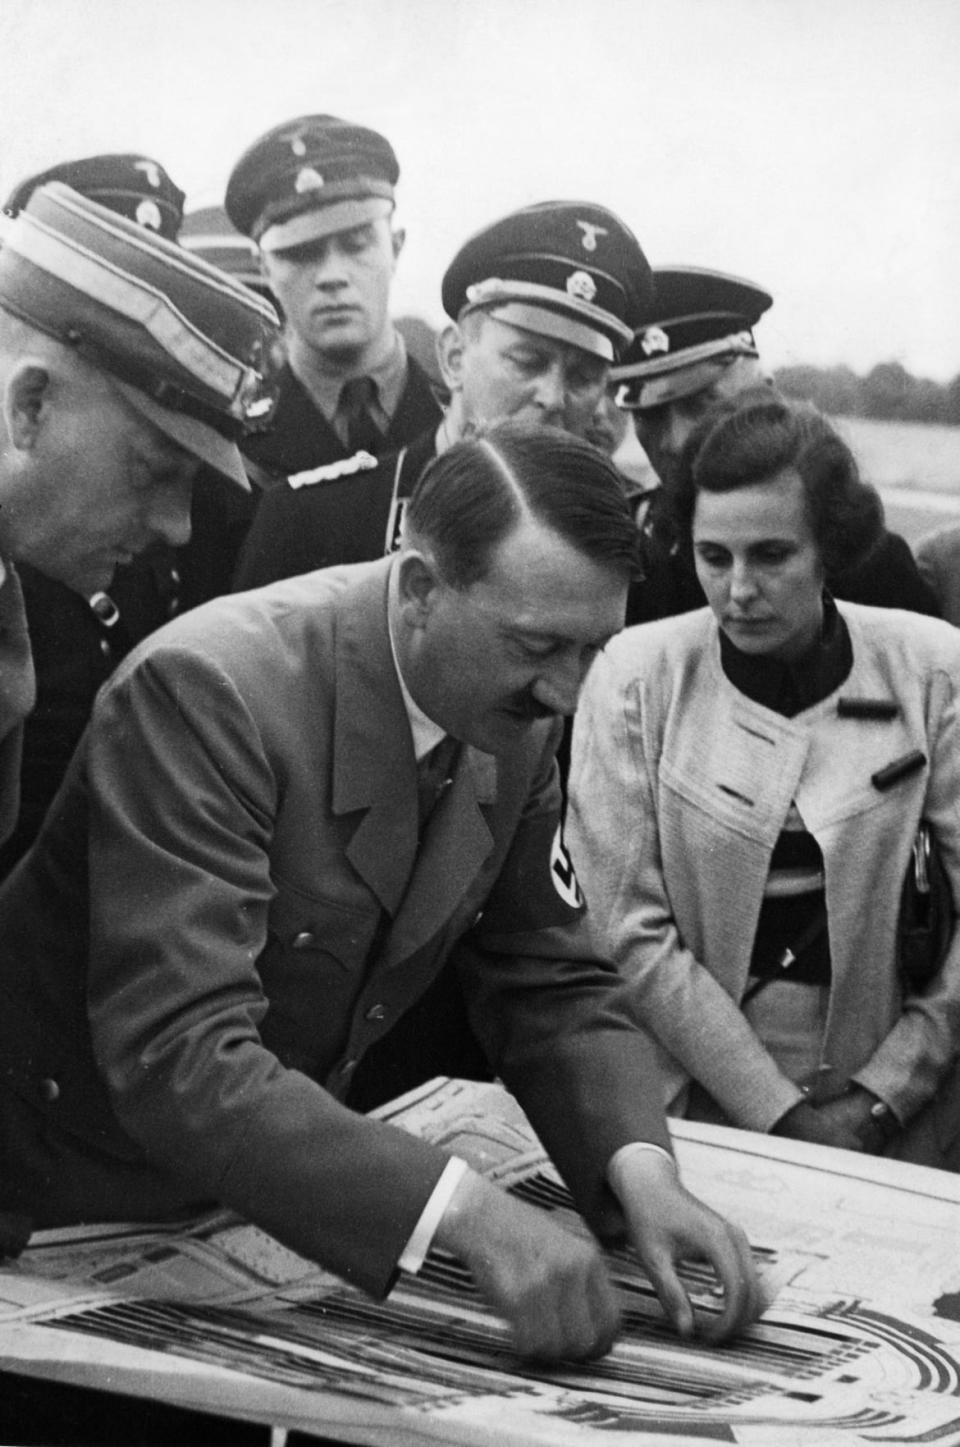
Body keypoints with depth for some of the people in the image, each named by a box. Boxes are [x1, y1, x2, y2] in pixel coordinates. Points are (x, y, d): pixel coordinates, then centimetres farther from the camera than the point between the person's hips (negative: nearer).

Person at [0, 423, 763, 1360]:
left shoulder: (515, 721, -6)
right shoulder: (204, 692, -29)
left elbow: (550, 985, 0)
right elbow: (178, 1058, -35)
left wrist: (642, 1175, -18)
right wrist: (461, 1212, -42)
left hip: (258, 1203, 5)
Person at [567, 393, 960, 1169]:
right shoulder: (636, 675, -4)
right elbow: (631, 930, -6)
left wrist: (881, 1095, -6)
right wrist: (779, 1114, -9)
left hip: (885, 1098, 1)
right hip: (691, 1091, -1)